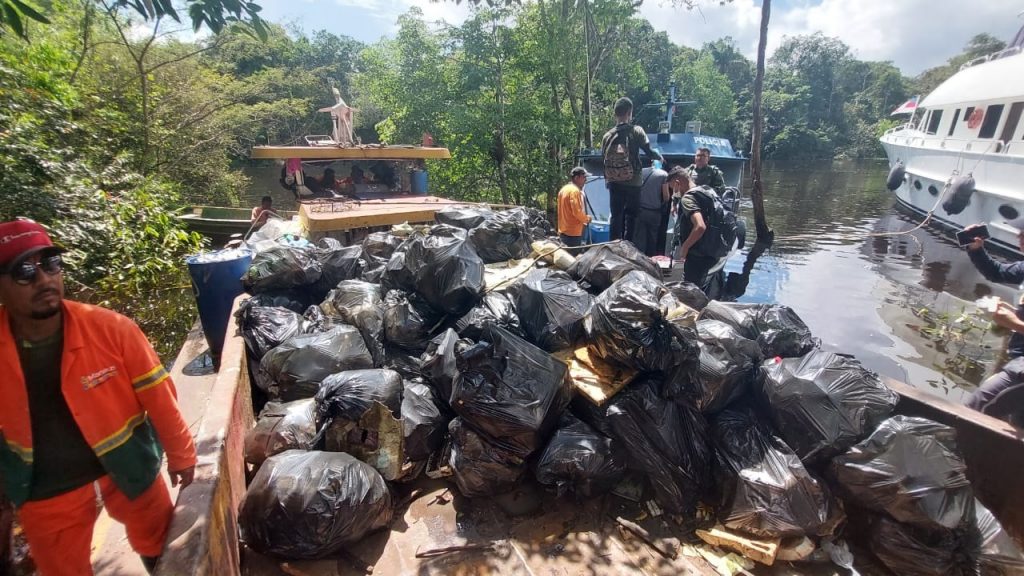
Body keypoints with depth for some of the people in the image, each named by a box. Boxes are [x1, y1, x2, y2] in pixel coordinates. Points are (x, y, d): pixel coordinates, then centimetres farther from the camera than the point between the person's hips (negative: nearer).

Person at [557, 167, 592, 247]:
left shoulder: (564, 189, 13)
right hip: (573, 233, -9)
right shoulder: (575, 190, -15)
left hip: (563, 231, 9)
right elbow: (577, 212, -21)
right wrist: (587, 218, -4)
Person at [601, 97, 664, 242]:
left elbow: (604, 158, 7)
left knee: (616, 216, 7)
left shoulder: (607, 135, 7)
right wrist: (660, 157, 17)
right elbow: (649, 151, -4)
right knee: (630, 216, 6)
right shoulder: (636, 131, -3)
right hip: (632, 182, -3)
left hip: (614, 182, 3)